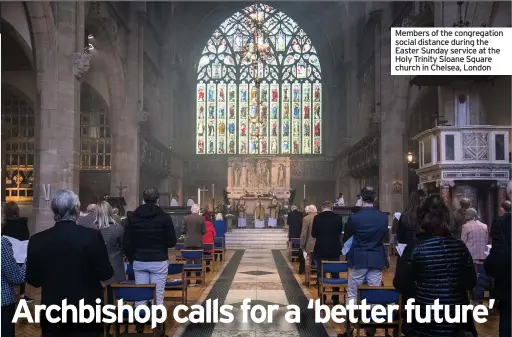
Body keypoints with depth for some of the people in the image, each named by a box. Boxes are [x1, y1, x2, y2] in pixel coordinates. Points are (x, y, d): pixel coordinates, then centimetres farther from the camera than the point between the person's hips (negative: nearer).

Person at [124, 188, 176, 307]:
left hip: (139, 262, 3)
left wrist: (132, 259, 13)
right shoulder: (164, 217, -7)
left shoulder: (133, 217, 3)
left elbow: (127, 242, 3)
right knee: (157, 296, 1)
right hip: (159, 262, -3)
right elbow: (172, 242, -5)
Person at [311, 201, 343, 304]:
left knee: (321, 274, 8)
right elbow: (340, 231, 8)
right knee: (335, 274, 10)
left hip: (320, 250, -2)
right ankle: (336, 298, 14)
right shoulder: (338, 218, -5)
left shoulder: (317, 217, -11)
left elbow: (313, 234, -7)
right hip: (334, 250, 2)